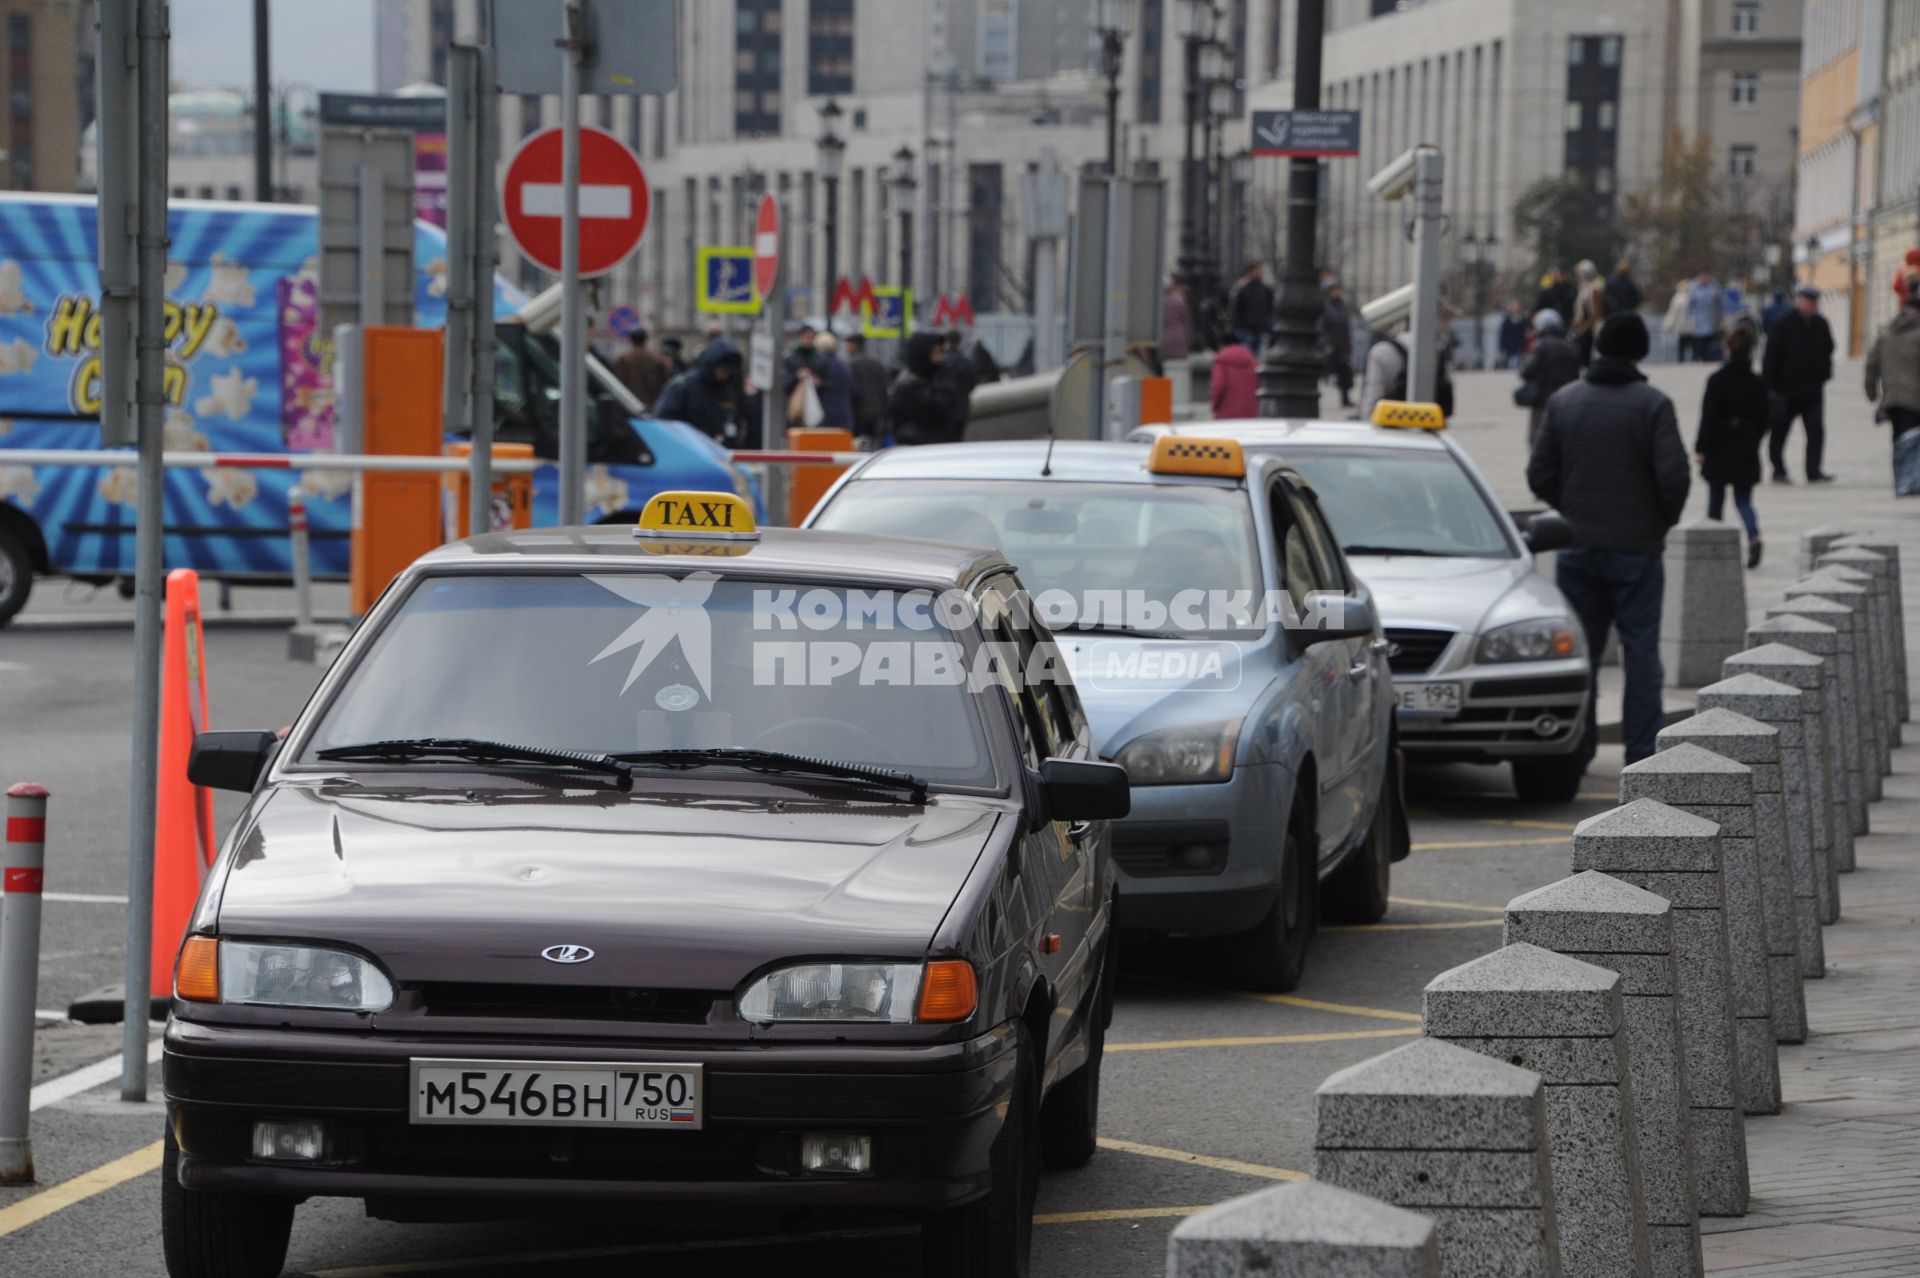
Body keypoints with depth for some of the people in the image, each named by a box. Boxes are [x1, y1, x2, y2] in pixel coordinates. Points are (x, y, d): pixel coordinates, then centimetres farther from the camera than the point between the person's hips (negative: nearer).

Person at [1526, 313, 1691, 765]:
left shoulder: (1563, 402, 2)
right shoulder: (1652, 405, -9)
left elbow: (1539, 475, 3)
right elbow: (1673, 477, -15)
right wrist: (1664, 520, 4)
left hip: (1578, 545, 3)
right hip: (1636, 546, -3)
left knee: (1580, 647, 10)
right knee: (1640, 649, 3)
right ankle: (1642, 749, 1)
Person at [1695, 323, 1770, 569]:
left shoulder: (1717, 381, -12)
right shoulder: (1757, 383, -2)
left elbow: (1708, 417, -12)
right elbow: (1763, 418, 4)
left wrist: (1700, 448, -6)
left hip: (1719, 448, -3)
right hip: (1745, 452, 3)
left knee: (1716, 499, 9)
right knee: (1744, 499, 8)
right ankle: (1754, 536, -17)